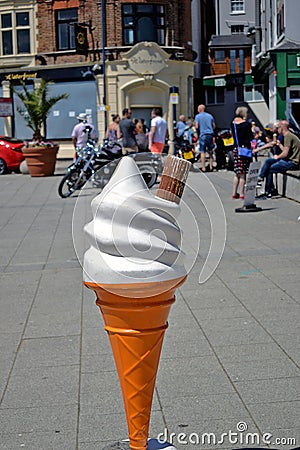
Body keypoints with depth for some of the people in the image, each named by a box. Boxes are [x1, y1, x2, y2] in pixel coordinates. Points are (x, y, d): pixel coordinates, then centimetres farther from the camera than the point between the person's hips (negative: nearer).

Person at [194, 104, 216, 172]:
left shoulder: (198, 116, -1)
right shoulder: (210, 116, 12)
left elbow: (196, 127, -7)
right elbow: (214, 126, 13)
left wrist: (198, 133, 10)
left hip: (203, 135, -4)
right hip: (210, 134, 4)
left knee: (202, 152, -1)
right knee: (210, 152, 11)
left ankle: (203, 167, -4)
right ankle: (211, 167, 10)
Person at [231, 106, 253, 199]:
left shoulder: (233, 123, 6)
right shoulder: (246, 124, -11)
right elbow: (250, 137, -8)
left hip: (236, 149, 6)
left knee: (237, 173, 14)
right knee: (243, 173, -3)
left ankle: (234, 193, 16)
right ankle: (241, 194, -2)